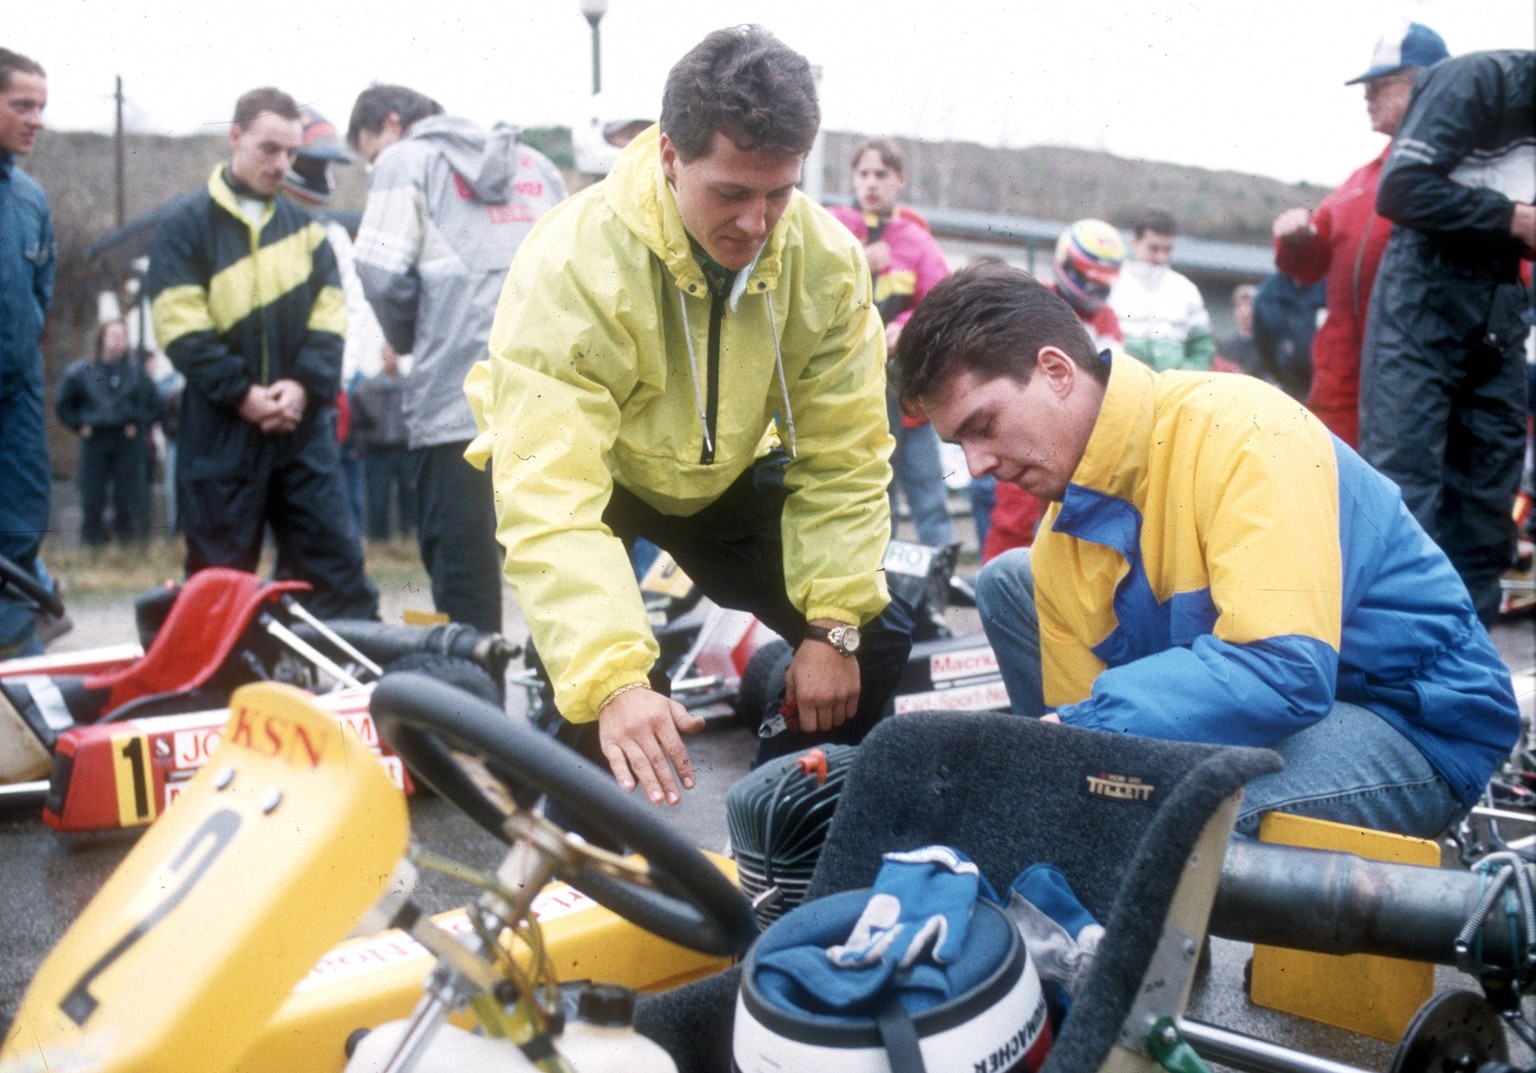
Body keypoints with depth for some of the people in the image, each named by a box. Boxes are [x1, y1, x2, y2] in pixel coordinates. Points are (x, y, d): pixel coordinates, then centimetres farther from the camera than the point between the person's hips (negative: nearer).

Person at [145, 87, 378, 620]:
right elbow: (182, 328, -8)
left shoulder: (304, 227, 13)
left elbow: (328, 317, 6)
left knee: (336, 562, 2)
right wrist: (242, 394, -15)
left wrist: (304, 385, -10)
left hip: (303, 427, 3)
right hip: (220, 432, -3)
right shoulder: (185, 225, 1)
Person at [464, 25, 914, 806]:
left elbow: (842, 457, -15)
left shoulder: (828, 260, -23)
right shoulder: (575, 264, -35)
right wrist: (611, 681, -54)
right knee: (593, 672, -28)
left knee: (875, 637, -5)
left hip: (722, 472, 4)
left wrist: (835, 625, -22)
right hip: (579, 469, -4)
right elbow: (549, 498, -43)